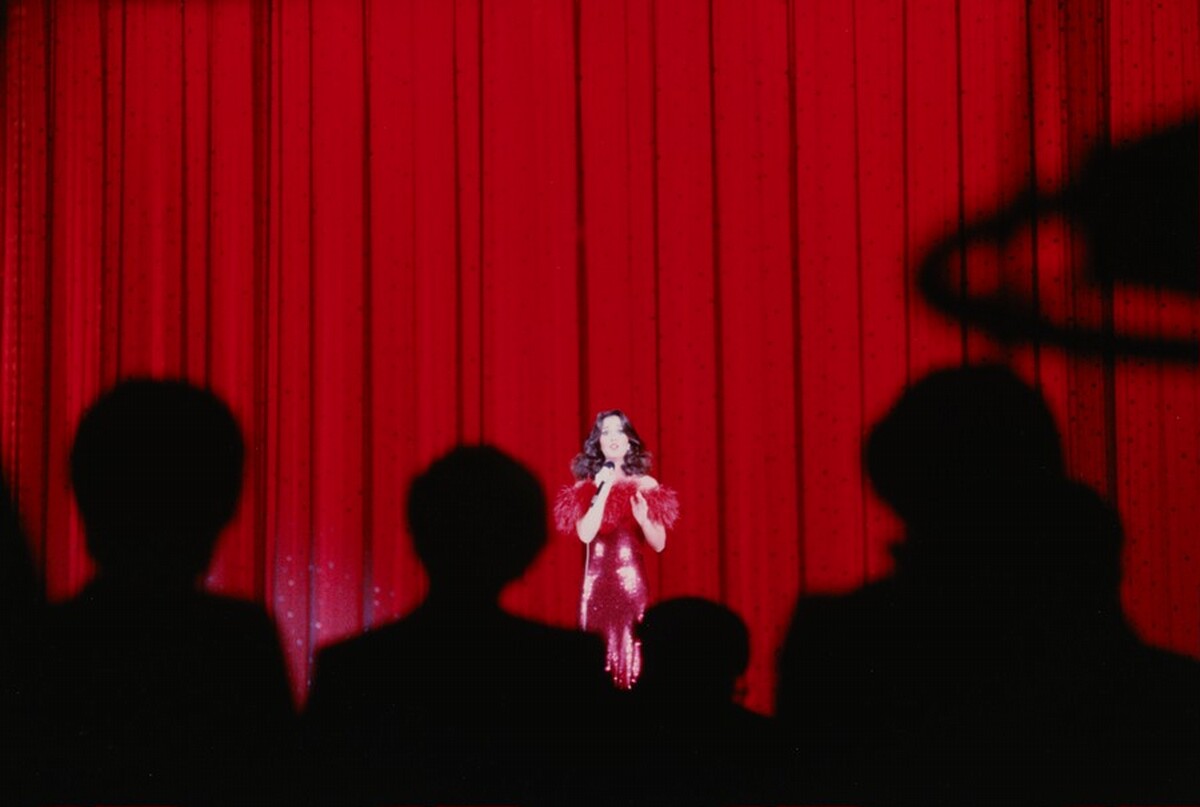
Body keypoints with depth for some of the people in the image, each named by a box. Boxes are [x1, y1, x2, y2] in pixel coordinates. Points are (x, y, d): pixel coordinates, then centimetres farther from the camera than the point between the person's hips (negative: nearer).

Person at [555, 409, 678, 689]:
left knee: (631, 651, -3)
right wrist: (603, 490, -12)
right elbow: (585, 535, -11)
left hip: (632, 579, 0)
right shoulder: (586, 487, 4)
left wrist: (644, 520, -13)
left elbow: (659, 545, 6)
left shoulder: (646, 485, 6)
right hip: (597, 580, 0)